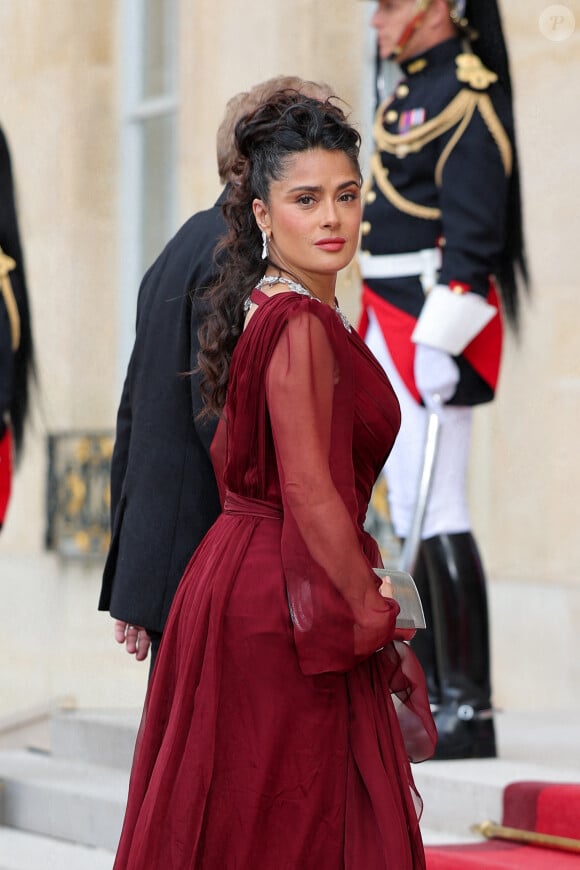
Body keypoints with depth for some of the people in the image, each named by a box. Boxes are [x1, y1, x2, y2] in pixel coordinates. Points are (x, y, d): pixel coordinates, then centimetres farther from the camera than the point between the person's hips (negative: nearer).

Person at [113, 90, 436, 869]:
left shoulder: (259, 310, 11)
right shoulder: (303, 327, -19)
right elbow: (312, 493, -22)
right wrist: (371, 614, -13)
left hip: (240, 567, 10)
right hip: (286, 600, -10)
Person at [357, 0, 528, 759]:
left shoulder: (467, 94, -13)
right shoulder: (412, 89, 18)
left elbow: (473, 228, -19)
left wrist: (439, 340, -23)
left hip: (435, 321, -10)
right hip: (393, 325, 10)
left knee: (437, 511, -12)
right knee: (408, 511, 10)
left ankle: (468, 710, -10)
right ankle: (430, 696, 15)